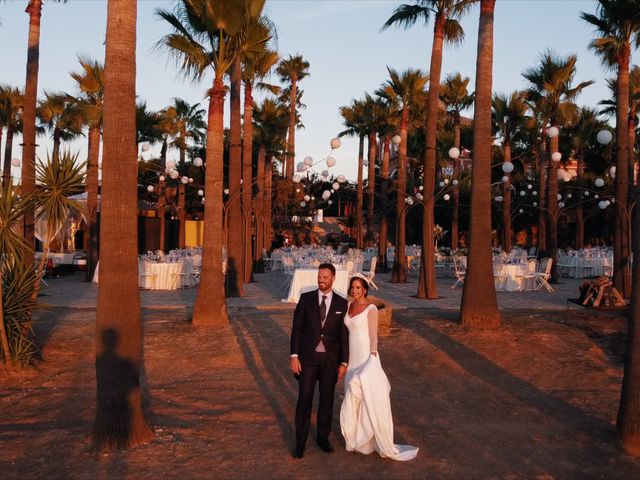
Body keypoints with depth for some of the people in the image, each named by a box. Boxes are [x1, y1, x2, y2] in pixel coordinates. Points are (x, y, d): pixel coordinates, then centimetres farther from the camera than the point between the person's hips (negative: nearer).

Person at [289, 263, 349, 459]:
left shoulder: (341, 303, 0)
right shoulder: (306, 298, -2)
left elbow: (344, 335, 1)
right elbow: (297, 328, -2)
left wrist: (343, 362, -1)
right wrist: (294, 356, -8)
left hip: (330, 359, 1)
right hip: (308, 357, -1)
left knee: (327, 399, 11)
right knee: (304, 399, 1)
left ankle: (323, 437, 29)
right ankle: (300, 441, 13)